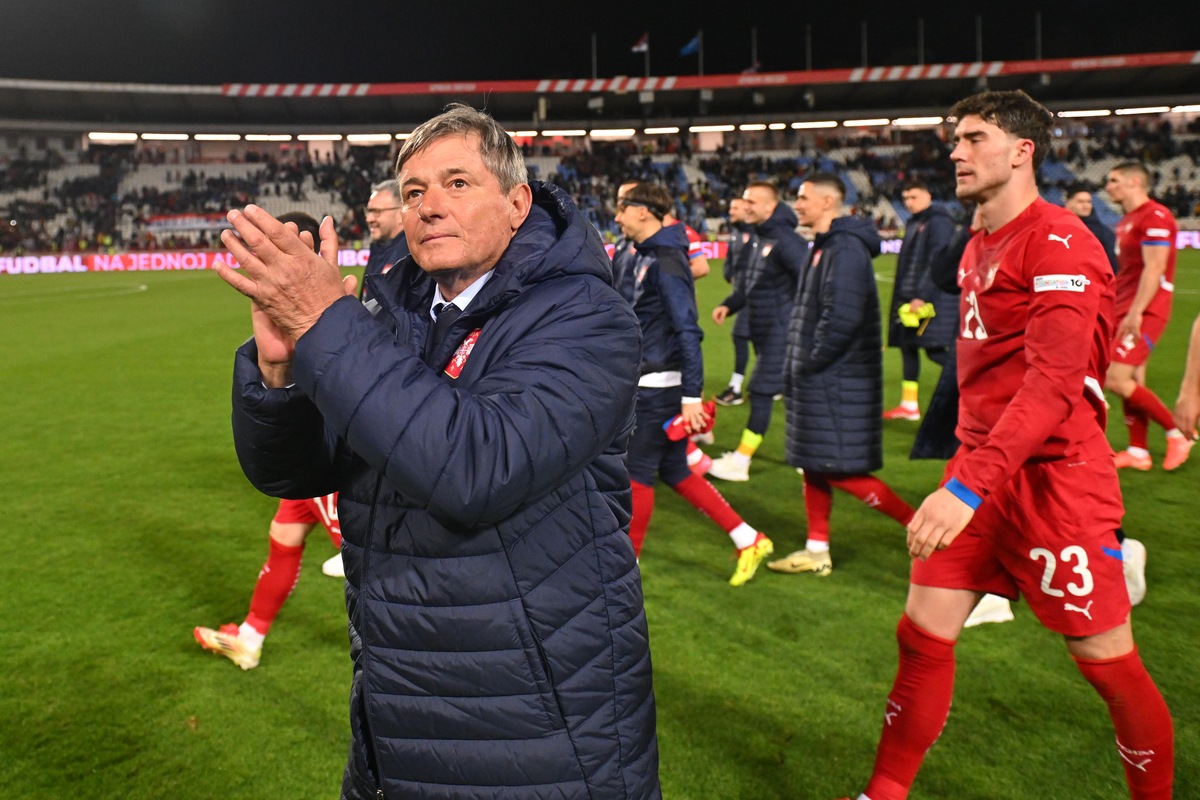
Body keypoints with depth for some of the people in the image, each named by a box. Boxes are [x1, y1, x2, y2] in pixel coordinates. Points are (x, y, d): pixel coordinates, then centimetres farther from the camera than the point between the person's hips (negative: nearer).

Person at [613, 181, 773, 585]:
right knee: (675, 471, 14)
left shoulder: (666, 261, -17)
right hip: (652, 383, 10)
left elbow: (688, 331, -22)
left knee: (638, 472, 2)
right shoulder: (647, 256, 13)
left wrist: (692, 396, -24)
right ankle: (748, 541, 20)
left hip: (661, 385, -10)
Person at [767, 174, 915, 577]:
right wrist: (800, 366, 12)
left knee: (841, 471, -5)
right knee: (814, 467, 14)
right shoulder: (822, 247, 15)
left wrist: (810, 364, -17)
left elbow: (843, 318, -26)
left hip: (836, 380, -10)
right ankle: (817, 551, 24)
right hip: (817, 379, 10)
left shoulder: (845, 248, -17)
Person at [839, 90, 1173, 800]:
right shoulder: (979, 247, 14)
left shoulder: (1060, 241, -13)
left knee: (1109, 663, 4)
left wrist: (969, 485, -31)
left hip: (1053, 476, -8)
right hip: (982, 469, 8)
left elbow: (1054, 384, -23)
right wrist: (966, 474, 15)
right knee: (923, 635, 8)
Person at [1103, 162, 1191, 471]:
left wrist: (1135, 313, -24)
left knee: (1115, 379, -14)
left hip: (1145, 312, -9)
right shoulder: (1127, 221, 17)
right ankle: (1138, 452, 15)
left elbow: (1154, 268, -20)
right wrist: (1115, 310, 19)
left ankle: (1177, 431, 2)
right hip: (1128, 311, 9)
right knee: (1132, 382, 9)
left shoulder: (1154, 216, -13)